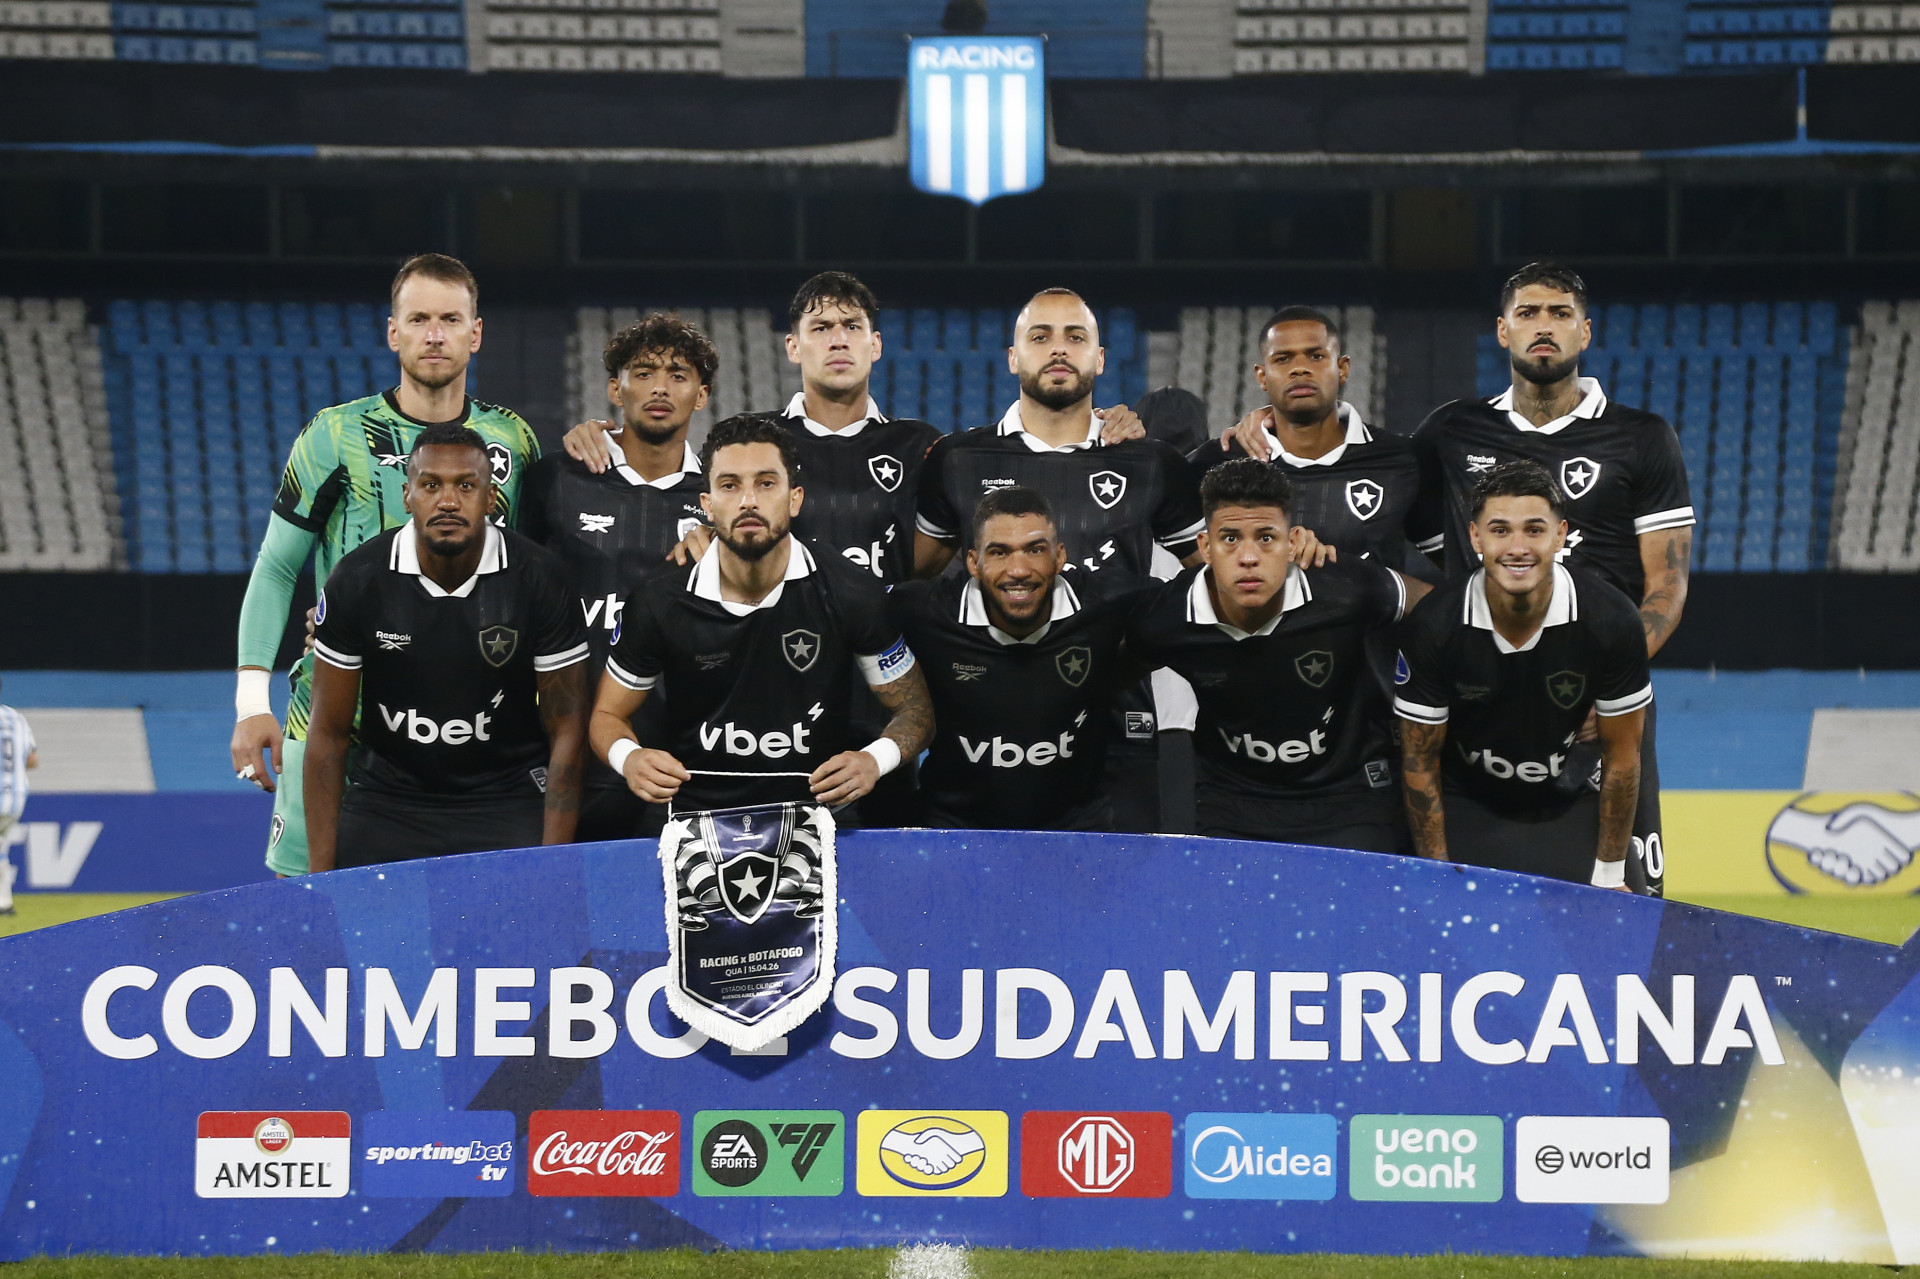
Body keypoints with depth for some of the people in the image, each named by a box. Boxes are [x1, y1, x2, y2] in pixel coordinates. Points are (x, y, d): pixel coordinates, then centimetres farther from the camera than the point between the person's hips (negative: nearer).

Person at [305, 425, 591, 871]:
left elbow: (566, 732, -5)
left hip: (508, 803, -1)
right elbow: (328, 735, -2)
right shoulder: (356, 579, -9)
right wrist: (320, 876, -6)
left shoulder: (541, 578, -11)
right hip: (386, 801, 1)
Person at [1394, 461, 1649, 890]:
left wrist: (1610, 875, -5)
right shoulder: (1432, 626, -20)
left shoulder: (1610, 621, -19)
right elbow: (1419, 761, -9)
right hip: (1464, 809, -1)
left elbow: (1621, 757, -8)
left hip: (1568, 805, 1)